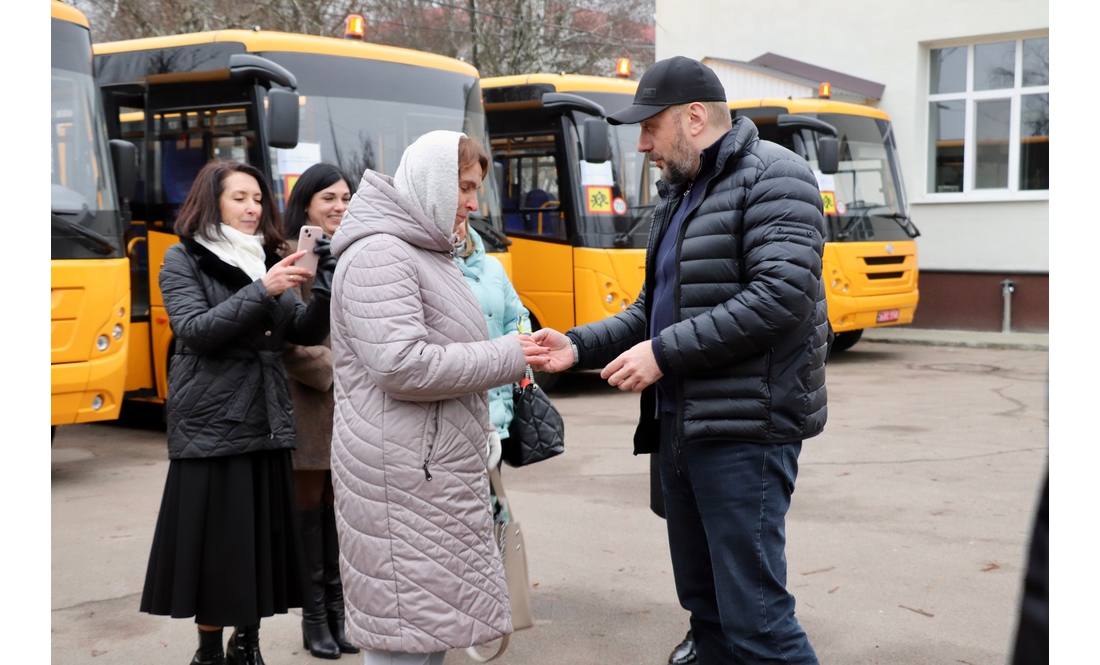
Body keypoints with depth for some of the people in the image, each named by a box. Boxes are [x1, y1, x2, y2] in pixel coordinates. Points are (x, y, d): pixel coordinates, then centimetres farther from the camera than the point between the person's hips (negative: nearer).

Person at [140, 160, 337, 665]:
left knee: (264, 538, 8)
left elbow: (304, 332, 4)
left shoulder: (268, 259, 13)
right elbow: (194, 330, -15)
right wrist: (262, 291, -22)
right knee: (214, 543, 0)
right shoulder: (184, 259, 0)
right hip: (211, 426, -5)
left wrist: (327, 287, -15)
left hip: (267, 424, 5)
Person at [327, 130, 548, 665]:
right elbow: (401, 365, -24)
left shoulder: (425, 253, 19)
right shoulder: (379, 254, -14)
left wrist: (511, 357, 7)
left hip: (434, 470, 10)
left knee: (432, 617, 14)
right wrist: (503, 358, -15)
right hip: (400, 476, -10)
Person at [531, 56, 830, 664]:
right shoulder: (678, 197, 20)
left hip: (744, 429, -9)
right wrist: (579, 347, 6)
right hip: (680, 425, 9)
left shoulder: (771, 177, -9)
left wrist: (664, 352, -18)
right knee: (702, 603, 15)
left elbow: (781, 297, -21)